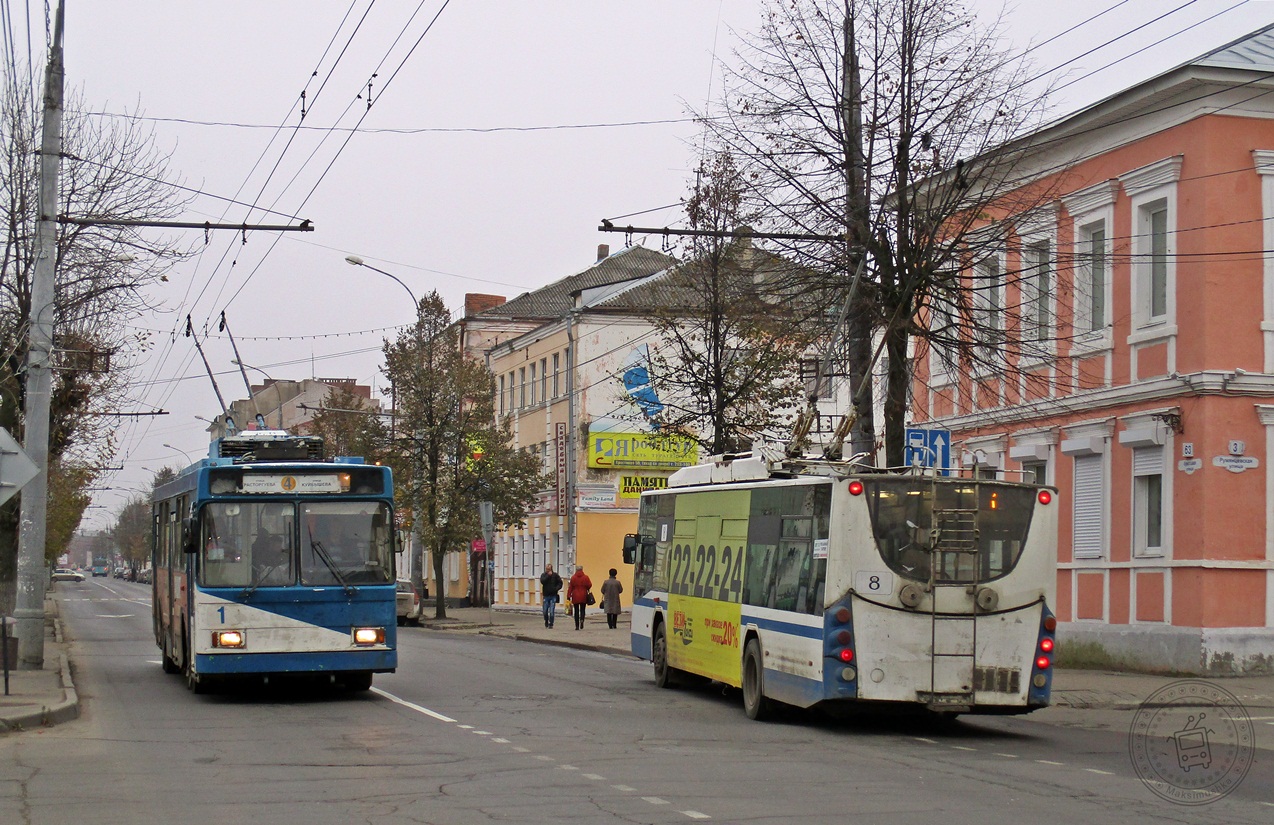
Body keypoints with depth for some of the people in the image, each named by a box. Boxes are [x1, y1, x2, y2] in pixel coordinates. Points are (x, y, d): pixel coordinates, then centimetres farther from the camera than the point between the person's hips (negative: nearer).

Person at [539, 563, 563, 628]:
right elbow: (542, 581, -15)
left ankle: (551, 624, 1)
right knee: (545, 611, 6)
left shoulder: (555, 575, 1)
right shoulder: (543, 575, 3)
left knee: (552, 611, -6)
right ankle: (546, 622, 27)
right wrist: (548, 575, -18)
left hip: (553, 596, -2)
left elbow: (560, 583, 3)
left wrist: (556, 588, -12)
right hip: (546, 595, 2)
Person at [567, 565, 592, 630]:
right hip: (583, 597, 0)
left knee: (576, 611, 6)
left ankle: (577, 626, 4)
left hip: (575, 597, 0)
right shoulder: (585, 577, -3)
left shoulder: (573, 577, -3)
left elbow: (570, 587, -3)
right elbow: (589, 585, -6)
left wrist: (568, 596, 1)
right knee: (582, 609, 10)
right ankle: (582, 619, -19)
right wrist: (587, 589, 16)